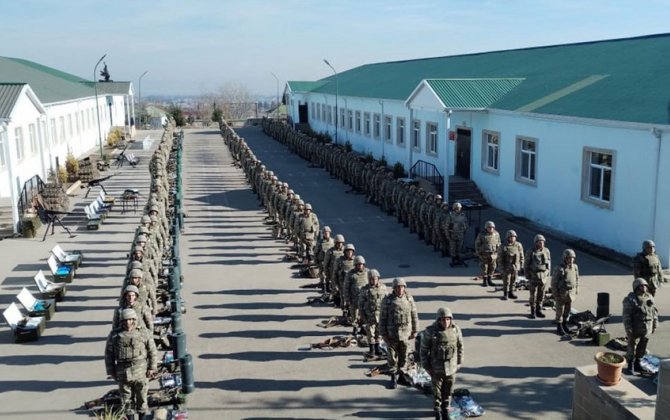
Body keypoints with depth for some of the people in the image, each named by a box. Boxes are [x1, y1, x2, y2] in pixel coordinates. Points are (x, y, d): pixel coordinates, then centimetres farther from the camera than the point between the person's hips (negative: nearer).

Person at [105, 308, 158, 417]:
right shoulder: (114, 336, 0)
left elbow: (153, 352, 4)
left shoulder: (143, 335, -1)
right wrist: (111, 371, 2)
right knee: (127, 399, 10)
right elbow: (108, 355, 5)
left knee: (142, 397, 9)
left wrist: (151, 368, -1)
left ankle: (143, 416, 25)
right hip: (123, 373, 1)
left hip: (141, 372, -1)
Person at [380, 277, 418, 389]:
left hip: (406, 334, 2)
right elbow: (382, 317, -4)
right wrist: (383, 334, -5)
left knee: (404, 357, 12)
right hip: (392, 334, -2)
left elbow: (414, 316, 6)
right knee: (392, 357, 5)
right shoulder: (387, 300, -8)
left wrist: (415, 331, 5)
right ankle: (393, 378, 17)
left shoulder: (409, 299, -2)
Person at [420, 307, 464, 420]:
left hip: (451, 367, 2)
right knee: (437, 391, 12)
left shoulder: (456, 330, -11)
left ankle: (446, 409, 36)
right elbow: (424, 350, -10)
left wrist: (459, 363, 6)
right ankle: (437, 411, 32)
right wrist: (426, 367, -8)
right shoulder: (430, 331, -19)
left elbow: (460, 347, 3)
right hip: (436, 368, -2)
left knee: (448, 390, 15)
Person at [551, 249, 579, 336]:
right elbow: (554, 282, -14)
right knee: (560, 311, 4)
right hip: (561, 293, -5)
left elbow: (577, 279, 12)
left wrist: (576, 290, 11)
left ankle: (565, 325, 28)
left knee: (567, 310, 14)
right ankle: (559, 328, 13)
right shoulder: (559, 268, -18)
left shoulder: (575, 267, -1)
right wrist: (555, 295, -14)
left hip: (571, 293, 5)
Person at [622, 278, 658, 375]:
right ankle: (630, 365, 23)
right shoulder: (630, 299, -16)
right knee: (632, 347, 7)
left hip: (647, 330, 6)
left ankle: (637, 363, 32)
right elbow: (626, 316, -17)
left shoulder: (650, 298, 3)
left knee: (642, 348, 16)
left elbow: (655, 312, 12)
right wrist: (628, 329, -18)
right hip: (635, 330, -5)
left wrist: (655, 325, 10)